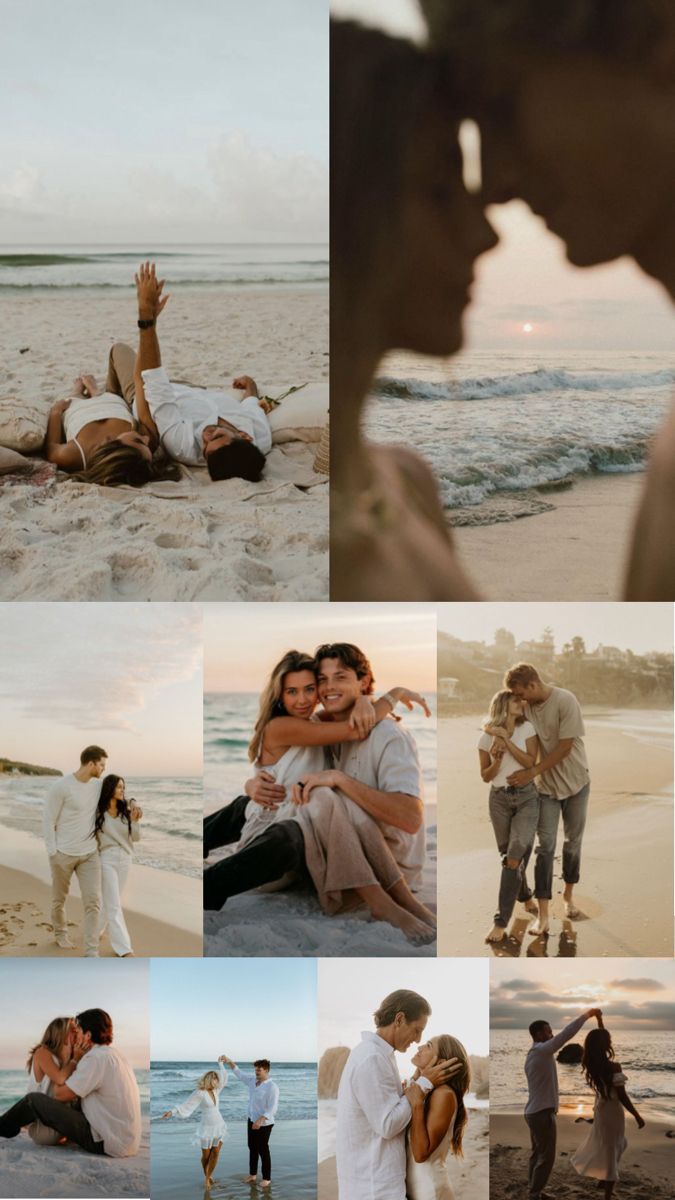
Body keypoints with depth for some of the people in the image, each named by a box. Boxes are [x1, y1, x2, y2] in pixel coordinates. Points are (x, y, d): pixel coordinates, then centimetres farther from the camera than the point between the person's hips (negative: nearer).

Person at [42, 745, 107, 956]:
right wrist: (52, 852, -12)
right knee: (60, 899, 15)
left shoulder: (97, 785, 1)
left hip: (89, 854, 4)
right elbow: (48, 821, -11)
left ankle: (91, 953, -6)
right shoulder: (61, 787, -17)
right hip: (63, 853, -4)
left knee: (93, 901, -8)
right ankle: (60, 934, 43)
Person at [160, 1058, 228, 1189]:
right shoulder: (199, 1093, -16)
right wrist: (172, 1112, -36)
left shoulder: (215, 1090, 3)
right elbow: (186, 1106, -22)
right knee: (206, 1155, 6)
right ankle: (206, 1176, 29)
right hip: (207, 1127, -5)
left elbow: (223, 1077, 19)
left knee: (215, 1152, -2)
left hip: (219, 1126, 5)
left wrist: (220, 1063, 23)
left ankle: (209, 1176, 12)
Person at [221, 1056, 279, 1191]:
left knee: (263, 1150, 0)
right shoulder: (253, 1081, 1)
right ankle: (253, 1174, 28)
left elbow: (272, 1108, -26)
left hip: (264, 1124, -8)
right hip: (252, 1120, 8)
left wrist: (260, 1120, -37)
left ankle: (267, 1178, 11)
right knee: (252, 1148, 16)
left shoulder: (272, 1087, -22)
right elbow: (240, 1074, 13)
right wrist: (229, 1062, 1)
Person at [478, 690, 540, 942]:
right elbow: (485, 776, 4)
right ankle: (525, 896, 40)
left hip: (526, 796, -2)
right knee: (509, 856, 10)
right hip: (499, 799, 2)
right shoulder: (486, 737, -1)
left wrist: (506, 739, -15)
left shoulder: (527, 728, -2)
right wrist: (498, 758, -15)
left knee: (515, 856, -13)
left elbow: (530, 762, -11)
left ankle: (501, 922, -12)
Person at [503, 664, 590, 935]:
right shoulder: (526, 707, -6)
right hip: (546, 785, 2)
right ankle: (543, 916, -7)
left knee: (573, 841, 11)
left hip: (575, 782, -2)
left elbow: (565, 747, -21)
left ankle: (568, 897, 31)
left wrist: (531, 773, -20)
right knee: (545, 846, -5)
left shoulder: (565, 701, -20)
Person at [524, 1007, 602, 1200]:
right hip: (542, 1113, -10)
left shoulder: (534, 1054, 14)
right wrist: (587, 1014, -18)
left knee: (537, 1154, 15)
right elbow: (566, 1034, -23)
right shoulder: (542, 1050, -17)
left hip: (534, 1111, 10)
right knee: (546, 1157, -4)